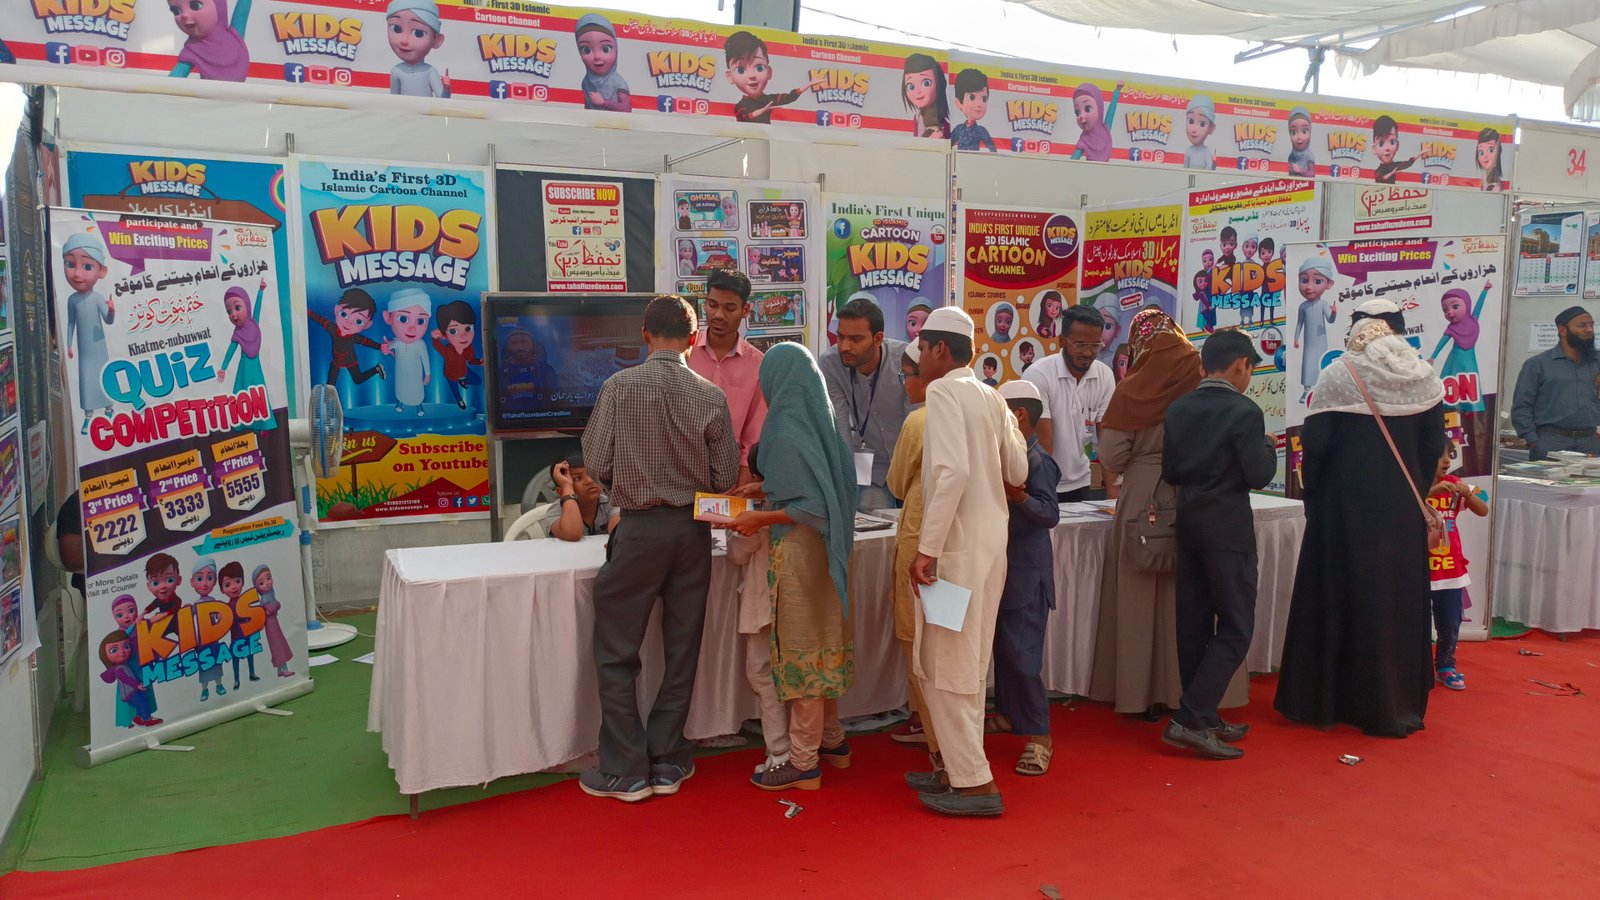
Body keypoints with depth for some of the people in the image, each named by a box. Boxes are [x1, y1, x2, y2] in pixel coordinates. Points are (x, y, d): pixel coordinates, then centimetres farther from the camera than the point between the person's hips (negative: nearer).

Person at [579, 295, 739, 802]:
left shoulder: (619, 386, -9)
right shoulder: (710, 396, -4)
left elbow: (596, 464, -7)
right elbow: (727, 478, -1)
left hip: (638, 528, -2)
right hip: (692, 530, 3)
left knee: (616, 652, 8)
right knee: (682, 650, 12)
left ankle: (626, 771, 12)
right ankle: (666, 761, 21)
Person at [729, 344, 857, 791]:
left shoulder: (789, 432, -20)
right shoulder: (821, 423, 5)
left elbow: (814, 506, -23)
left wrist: (762, 519, -16)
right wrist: (767, 488, 15)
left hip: (799, 553, -9)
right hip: (825, 549, 9)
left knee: (802, 649, 0)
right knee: (822, 643, 19)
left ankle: (803, 762, 11)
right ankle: (832, 739, 32)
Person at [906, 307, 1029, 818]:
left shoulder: (943, 392, -12)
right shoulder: (991, 397, 12)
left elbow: (952, 469, -24)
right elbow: (1018, 472, 14)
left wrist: (927, 549, -24)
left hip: (959, 543, -9)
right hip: (992, 539, 9)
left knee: (945, 662, 0)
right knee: (968, 661, 16)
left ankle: (974, 784, 6)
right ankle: (957, 766, 27)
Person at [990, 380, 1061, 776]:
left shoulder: (1038, 461, -16)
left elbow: (1051, 514, -24)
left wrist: (1020, 497, -37)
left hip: (1026, 571, -9)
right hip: (1003, 565, 9)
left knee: (1021, 653, -7)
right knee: (1003, 646, 18)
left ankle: (1038, 737, 1)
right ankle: (1008, 714, 33)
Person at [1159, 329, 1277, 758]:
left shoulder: (1178, 409, 6)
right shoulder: (1244, 411, -12)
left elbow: (1169, 472, 8)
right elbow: (1258, 476, -14)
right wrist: (1268, 447, 4)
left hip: (1188, 522, 7)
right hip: (1228, 527, -7)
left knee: (1194, 625, 11)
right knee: (1235, 628, 0)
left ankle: (1204, 718, 21)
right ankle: (1189, 719, -7)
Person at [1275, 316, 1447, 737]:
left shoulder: (1337, 376, -5)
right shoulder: (1424, 377, 5)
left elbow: (1314, 442, -11)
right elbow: (1433, 445, 3)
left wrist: (1313, 496, 0)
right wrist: (1413, 491, 13)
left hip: (1345, 505, -3)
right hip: (1402, 509, 3)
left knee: (1336, 596, 6)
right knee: (1400, 599, 11)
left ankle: (1322, 701, 14)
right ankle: (1399, 706, 20)